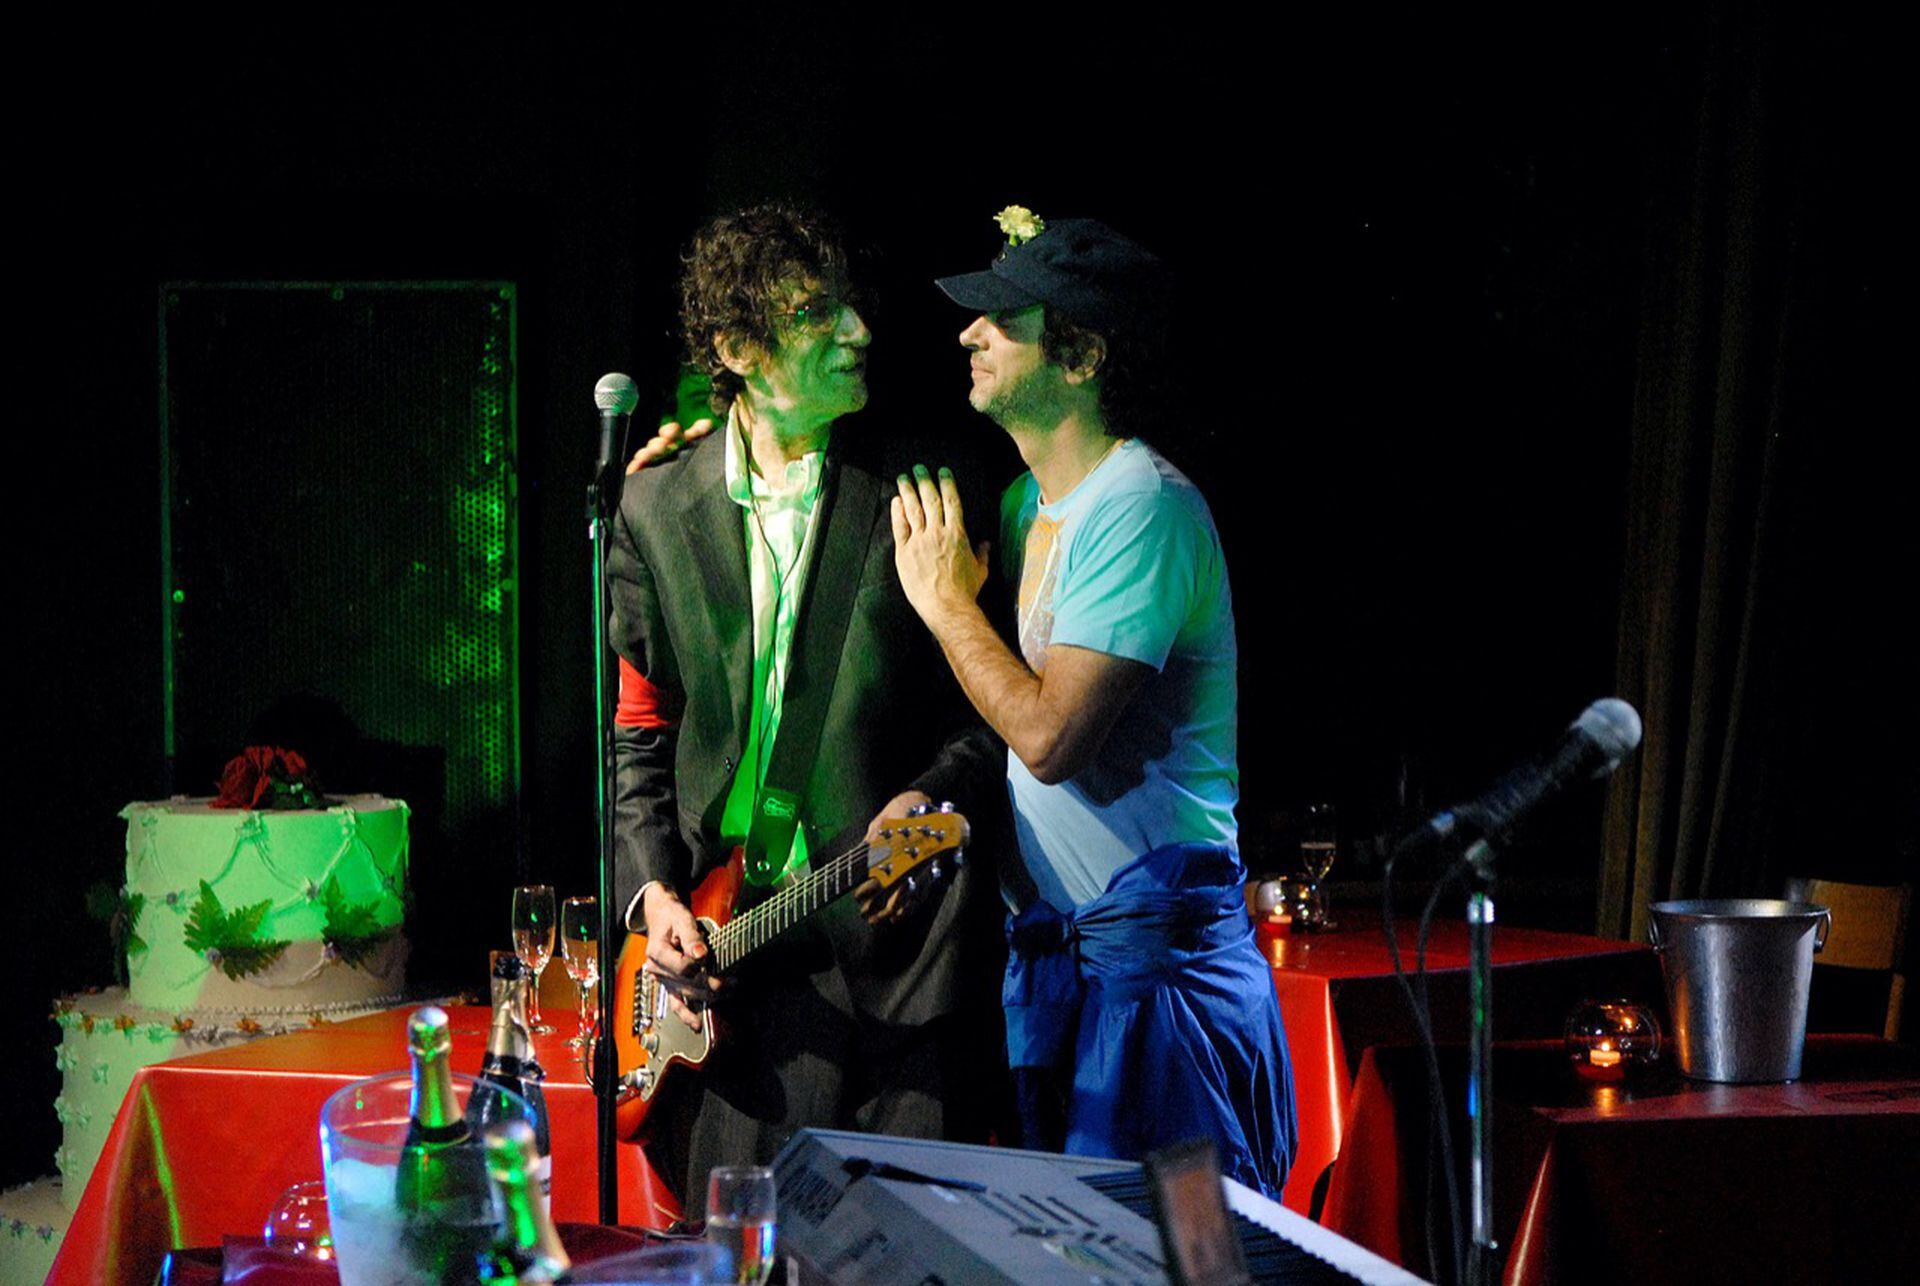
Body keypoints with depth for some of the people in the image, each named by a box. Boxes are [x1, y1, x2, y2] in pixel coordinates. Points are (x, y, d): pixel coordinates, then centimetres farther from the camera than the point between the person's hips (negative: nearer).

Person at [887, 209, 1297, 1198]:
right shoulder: (1027, 505, 12)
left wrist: (946, 601, -10)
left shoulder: (1140, 506, -17)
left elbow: (1050, 735, -25)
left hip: (1154, 958, -10)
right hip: (1048, 955, 10)